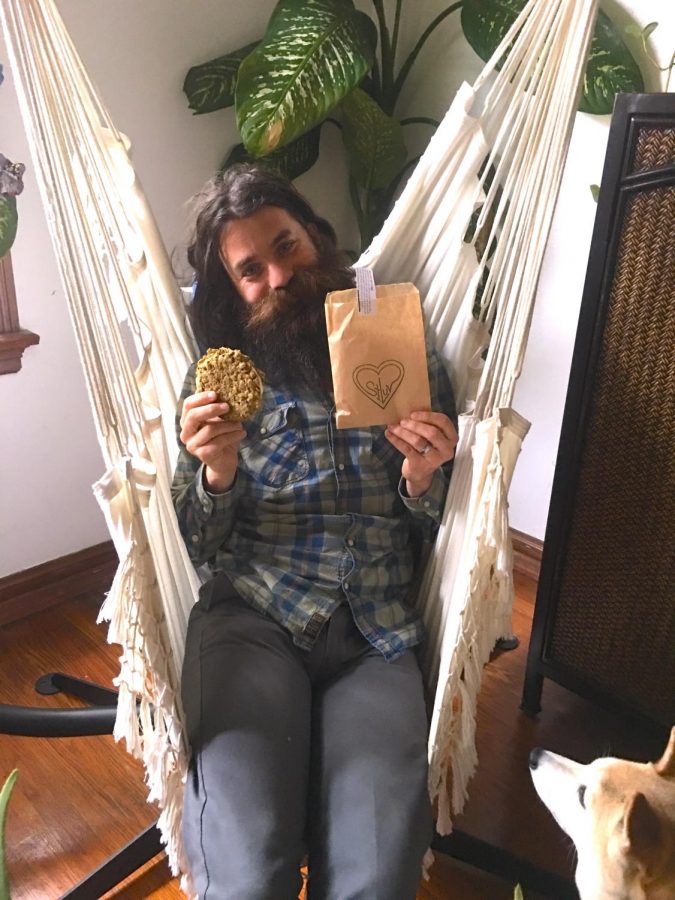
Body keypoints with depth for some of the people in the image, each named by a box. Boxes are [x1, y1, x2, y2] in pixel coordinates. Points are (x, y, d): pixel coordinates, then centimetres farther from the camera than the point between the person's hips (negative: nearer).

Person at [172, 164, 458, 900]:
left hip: (376, 634, 1)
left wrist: (421, 480, -9)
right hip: (250, 622, 0)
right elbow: (197, 548, 7)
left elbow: (437, 532, 14)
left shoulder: (410, 360, 10)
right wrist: (216, 472, -13)